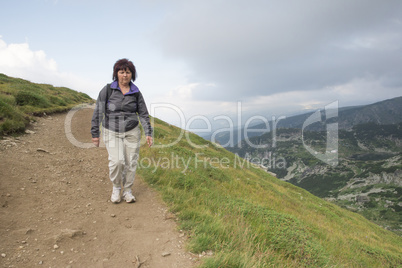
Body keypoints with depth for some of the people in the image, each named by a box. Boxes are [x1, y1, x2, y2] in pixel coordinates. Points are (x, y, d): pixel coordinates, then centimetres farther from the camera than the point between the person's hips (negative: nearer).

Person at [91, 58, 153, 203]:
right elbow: (98, 112, -4)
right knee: (116, 161, -16)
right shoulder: (107, 89, -6)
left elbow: (143, 114, 3)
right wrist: (95, 134, -4)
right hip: (112, 132, -2)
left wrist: (148, 133, -5)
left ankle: (127, 191, 21)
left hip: (132, 132, 2)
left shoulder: (136, 93, -1)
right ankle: (116, 187, 12)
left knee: (131, 162, 2)